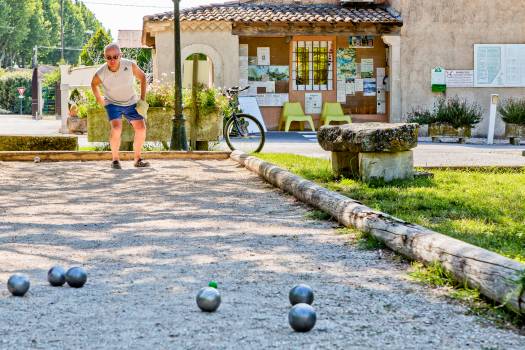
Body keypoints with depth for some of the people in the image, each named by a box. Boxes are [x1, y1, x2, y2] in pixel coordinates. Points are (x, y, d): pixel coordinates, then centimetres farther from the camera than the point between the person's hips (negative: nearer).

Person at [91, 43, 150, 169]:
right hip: (113, 103, -2)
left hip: (131, 103, 2)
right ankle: (115, 159, -8)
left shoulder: (130, 65, -25)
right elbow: (94, 84, 0)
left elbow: (142, 77, -5)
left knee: (141, 128, -4)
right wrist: (99, 99, 1)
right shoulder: (100, 74, -26)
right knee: (116, 128, -24)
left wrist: (142, 99, -7)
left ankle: (137, 158, 14)